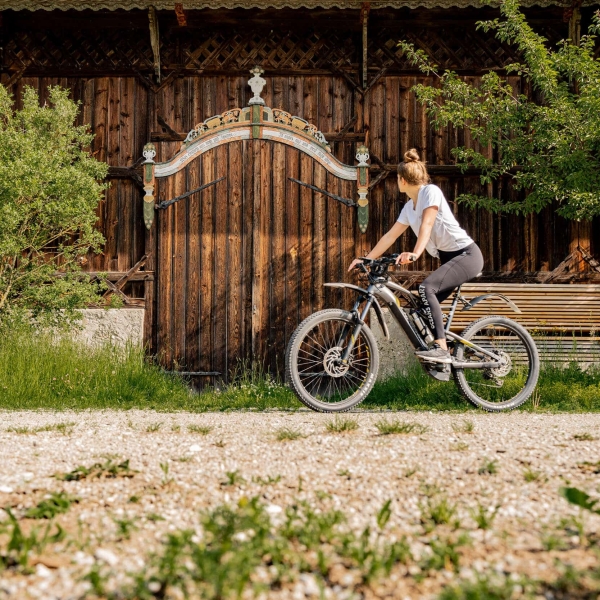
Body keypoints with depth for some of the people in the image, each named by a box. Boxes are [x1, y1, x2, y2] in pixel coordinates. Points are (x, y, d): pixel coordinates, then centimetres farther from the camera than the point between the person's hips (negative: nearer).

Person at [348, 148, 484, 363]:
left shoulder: (430, 191, -12)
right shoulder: (409, 207, 13)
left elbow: (427, 224, -27)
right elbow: (390, 236, 16)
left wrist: (416, 253, -41)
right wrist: (366, 258, 13)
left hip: (466, 254, -9)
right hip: (448, 258, 9)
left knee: (426, 288, -28)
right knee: (424, 308, 5)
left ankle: (441, 348, -32)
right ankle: (440, 362, 13)